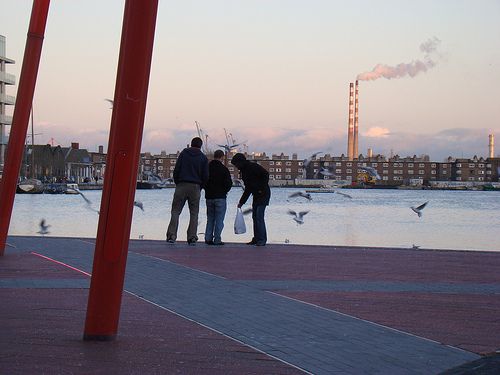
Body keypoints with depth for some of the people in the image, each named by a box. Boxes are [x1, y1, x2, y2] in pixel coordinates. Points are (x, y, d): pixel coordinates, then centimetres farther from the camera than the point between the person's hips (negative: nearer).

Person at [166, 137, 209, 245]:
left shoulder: (183, 153, 6)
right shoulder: (203, 158, 6)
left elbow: (176, 170, 1)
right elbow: (205, 176, 2)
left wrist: (177, 183, 11)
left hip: (181, 186, 0)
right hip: (195, 187, 0)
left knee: (175, 211, 1)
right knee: (194, 213, 6)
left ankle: (171, 235, -10)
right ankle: (192, 237, 0)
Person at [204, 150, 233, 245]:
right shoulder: (223, 169, -10)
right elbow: (229, 183, -11)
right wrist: (224, 191, 6)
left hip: (209, 197, 5)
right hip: (220, 197, -5)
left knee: (210, 218, 14)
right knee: (219, 219, 0)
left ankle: (208, 238, 9)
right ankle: (217, 239, -3)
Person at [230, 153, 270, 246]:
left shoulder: (253, 167, -12)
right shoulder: (244, 171, 15)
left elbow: (266, 174, -22)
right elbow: (248, 188, 20)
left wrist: (262, 188, -21)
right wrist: (241, 202, 18)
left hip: (263, 194, -9)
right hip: (256, 195, 9)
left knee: (259, 216, -12)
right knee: (254, 216, 8)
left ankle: (262, 239, -9)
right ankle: (256, 238, 14)